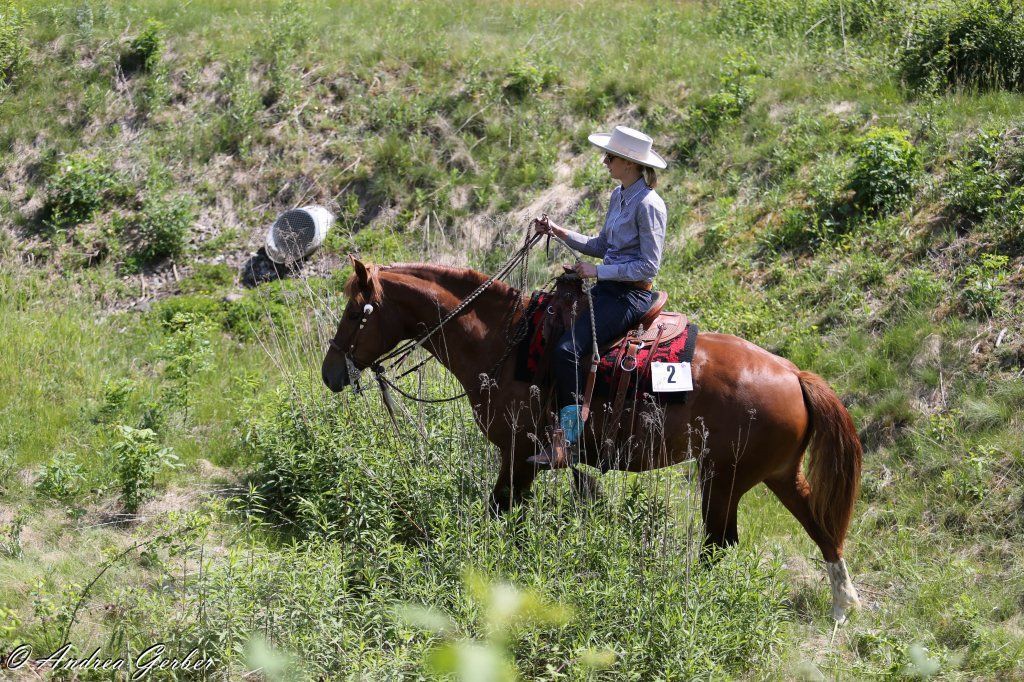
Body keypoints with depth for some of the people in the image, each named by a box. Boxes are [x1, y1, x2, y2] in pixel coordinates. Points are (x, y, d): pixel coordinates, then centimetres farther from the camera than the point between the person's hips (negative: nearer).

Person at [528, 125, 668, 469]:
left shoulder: (648, 205, -16)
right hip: (607, 288, 10)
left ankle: (567, 441, -23)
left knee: (568, 349, -25)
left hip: (632, 295, -10)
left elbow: (649, 266, -18)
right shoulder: (618, 196, 12)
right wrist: (559, 232, 11)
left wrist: (598, 271, -17)